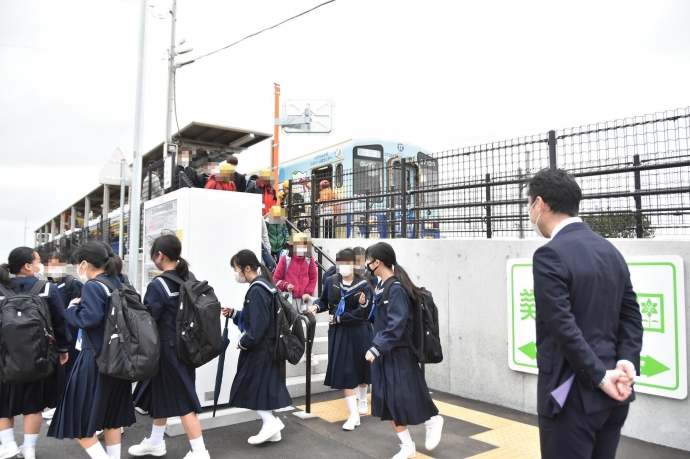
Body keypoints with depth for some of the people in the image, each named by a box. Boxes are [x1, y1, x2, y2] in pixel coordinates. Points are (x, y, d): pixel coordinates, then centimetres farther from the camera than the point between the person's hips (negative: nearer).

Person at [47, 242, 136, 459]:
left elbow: (90, 318, -26)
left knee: (78, 419, 3)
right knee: (111, 414, 19)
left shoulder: (92, 286, -14)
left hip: (96, 358, -8)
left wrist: (73, 308, -6)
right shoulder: (118, 284, 10)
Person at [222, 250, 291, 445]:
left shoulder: (257, 290, -19)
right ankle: (272, 430, 19)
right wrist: (234, 313, 8)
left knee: (251, 387, -1)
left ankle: (271, 421, 1)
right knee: (262, 387, 13)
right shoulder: (261, 287, 12)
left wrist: (243, 342, -13)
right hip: (264, 347, 10)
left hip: (259, 348, -10)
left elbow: (259, 325, -23)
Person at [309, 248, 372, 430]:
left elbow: (363, 312, -16)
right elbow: (325, 302, 9)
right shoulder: (331, 281, -2)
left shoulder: (363, 285, -11)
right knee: (344, 371, -2)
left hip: (358, 332, -1)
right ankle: (354, 415, 6)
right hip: (338, 333, 1)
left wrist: (338, 318, -15)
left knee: (361, 368, 15)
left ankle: (363, 402, 42)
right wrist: (317, 307, -13)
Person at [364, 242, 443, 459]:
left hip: (398, 353, -9)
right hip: (385, 353, 9)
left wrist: (376, 349, -25)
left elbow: (396, 325, -25)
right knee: (388, 401, 9)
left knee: (403, 398, 1)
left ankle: (432, 420, 30)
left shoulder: (396, 288, -20)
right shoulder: (383, 286, 6)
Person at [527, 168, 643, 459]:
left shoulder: (550, 255, -18)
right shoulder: (610, 251, 8)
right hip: (613, 394, 8)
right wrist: (626, 363, -4)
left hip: (572, 395, -8)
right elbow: (632, 317, 6)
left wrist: (600, 377, -13)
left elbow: (564, 328, -22)